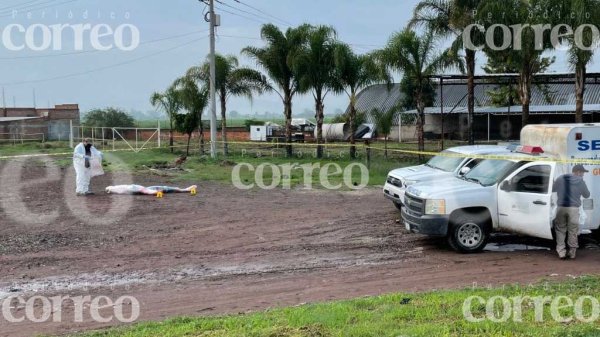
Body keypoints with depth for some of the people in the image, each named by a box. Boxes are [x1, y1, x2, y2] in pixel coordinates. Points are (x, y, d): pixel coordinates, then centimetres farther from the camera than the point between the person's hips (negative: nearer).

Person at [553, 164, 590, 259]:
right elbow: (586, 195, 9)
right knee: (573, 231, 8)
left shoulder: (561, 179, 2)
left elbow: (553, 189, 13)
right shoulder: (581, 182, -3)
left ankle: (561, 251, 5)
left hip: (561, 208, 2)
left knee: (560, 230, 10)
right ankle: (572, 252, 13)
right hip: (574, 209, -2)